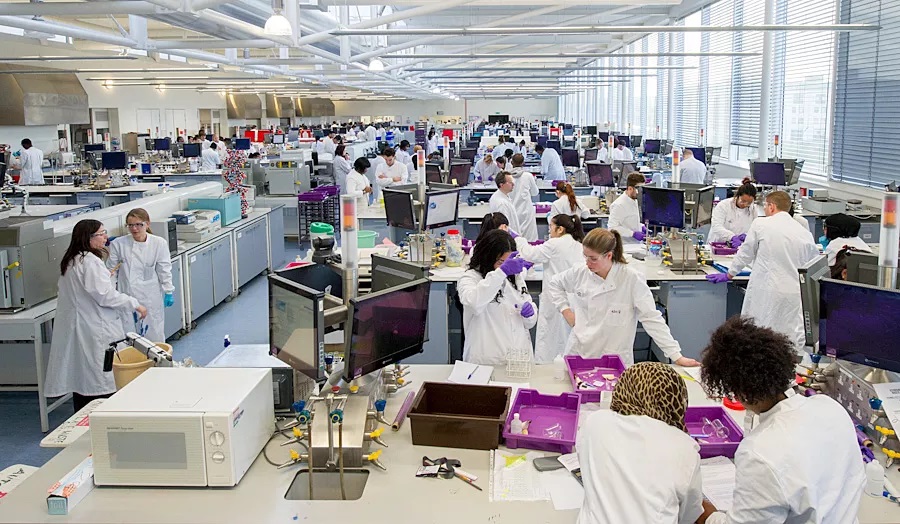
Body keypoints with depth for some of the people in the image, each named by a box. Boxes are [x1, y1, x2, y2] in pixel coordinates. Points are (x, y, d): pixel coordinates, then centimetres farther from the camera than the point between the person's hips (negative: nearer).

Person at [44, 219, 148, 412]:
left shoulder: (70, 260, 13)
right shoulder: (90, 261, -17)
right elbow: (106, 295, -20)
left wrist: (106, 275, 27)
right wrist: (135, 305, -11)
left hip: (74, 328, 10)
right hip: (94, 330, -10)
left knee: (81, 376, 14)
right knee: (101, 376, -3)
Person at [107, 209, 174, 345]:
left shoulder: (159, 244, -7)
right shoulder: (118, 244, -7)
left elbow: (164, 270, 0)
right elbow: (111, 271, 0)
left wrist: (169, 292, 2)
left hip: (150, 297, 0)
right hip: (127, 296, 0)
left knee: (154, 334, 9)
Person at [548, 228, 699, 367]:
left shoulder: (632, 280, -15)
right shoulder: (581, 273, -3)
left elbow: (652, 319, -14)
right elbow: (555, 283, 17)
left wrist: (676, 356, -15)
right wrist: (565, 310, 3)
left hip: (615, 361, -3)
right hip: (578, 354, 4)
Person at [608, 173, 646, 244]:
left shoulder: (634, 200, 14)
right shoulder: (619, 205, -15)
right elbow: (612, 227, -19)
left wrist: (641, 226, 9)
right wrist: (633, 234, -21)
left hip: (636, 244, 8)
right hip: (625, 245, -8)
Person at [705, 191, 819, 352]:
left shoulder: (760, 224, -2)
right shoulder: (805, 233, 6)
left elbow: (745, 253, 7)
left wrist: (729, 275, 21)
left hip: (765, 293, -3)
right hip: (794, 293, 3)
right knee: (795, 340, 6)